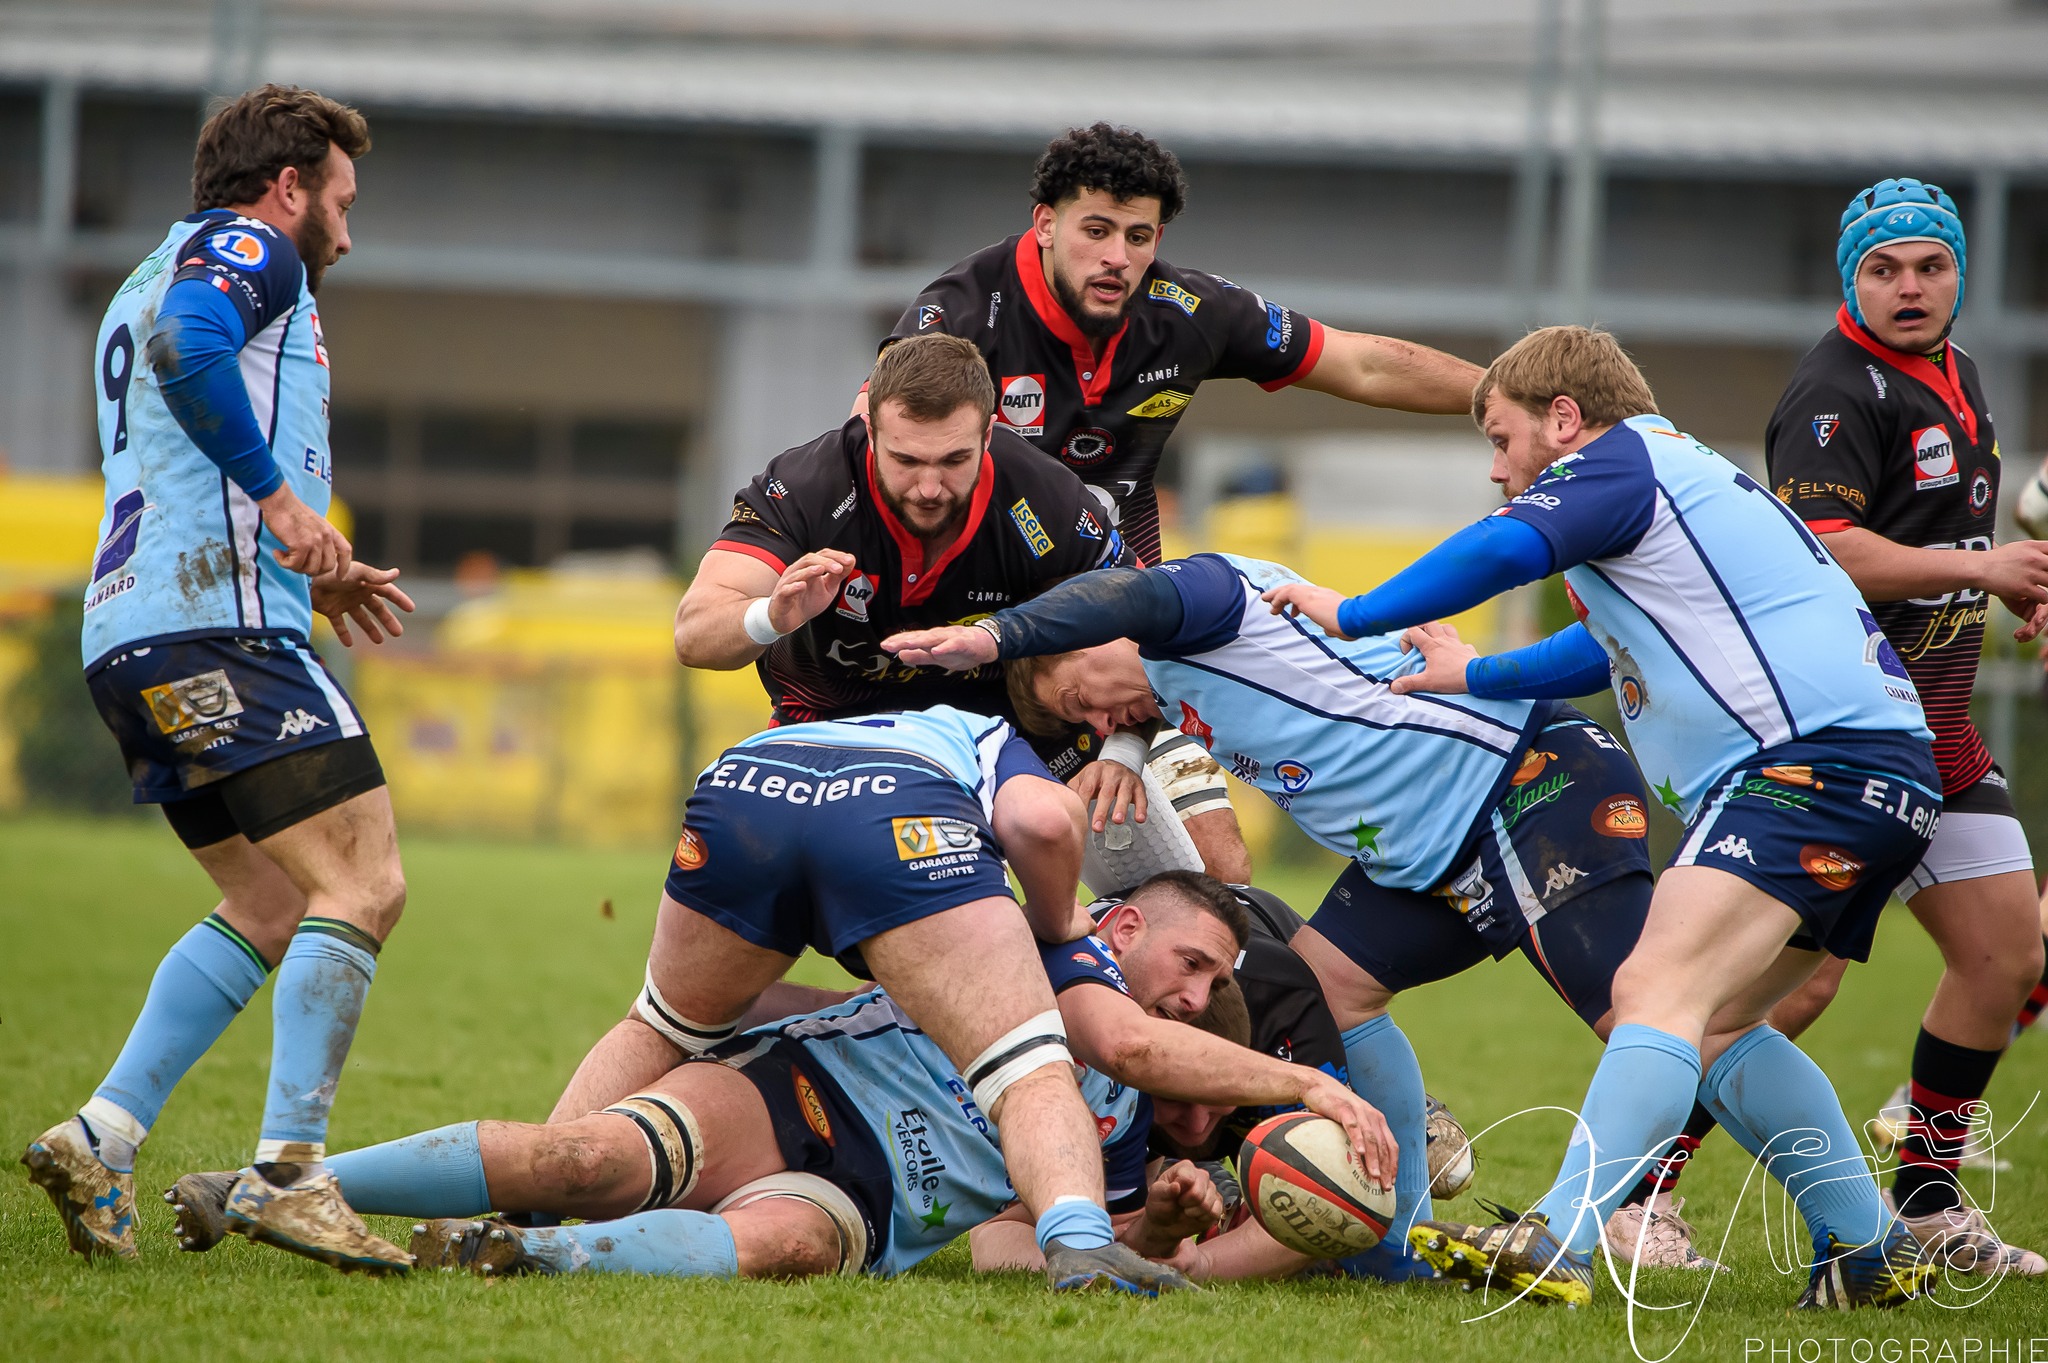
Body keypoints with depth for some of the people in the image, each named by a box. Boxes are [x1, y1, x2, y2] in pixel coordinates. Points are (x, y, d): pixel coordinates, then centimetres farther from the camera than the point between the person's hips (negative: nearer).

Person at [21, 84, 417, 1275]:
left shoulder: (149, 280, 32)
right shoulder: (251, 248, 2)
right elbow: (188, 346, -22)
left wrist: (313, 573, 30)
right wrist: (281, 497, -16)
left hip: (132, 635, 10)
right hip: (220, 628, -10)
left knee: (272, 916, 13)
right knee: (362, 887, -13)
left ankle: (102, 1138, 5)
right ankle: (288, 1172, -21)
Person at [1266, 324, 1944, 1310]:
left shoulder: (1621, 456, 0)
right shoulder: (1680, 478, 31)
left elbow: (1502, 550, -17)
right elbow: (1614, 647, 46)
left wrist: (1351, 615, -6)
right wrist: (1478, 677, 51)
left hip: (1821, 756, -11)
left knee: (1658, 988, -22)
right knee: (1712, 1025, 16)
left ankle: (1556, 1248, -35)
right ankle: (1873, 1253, 15)